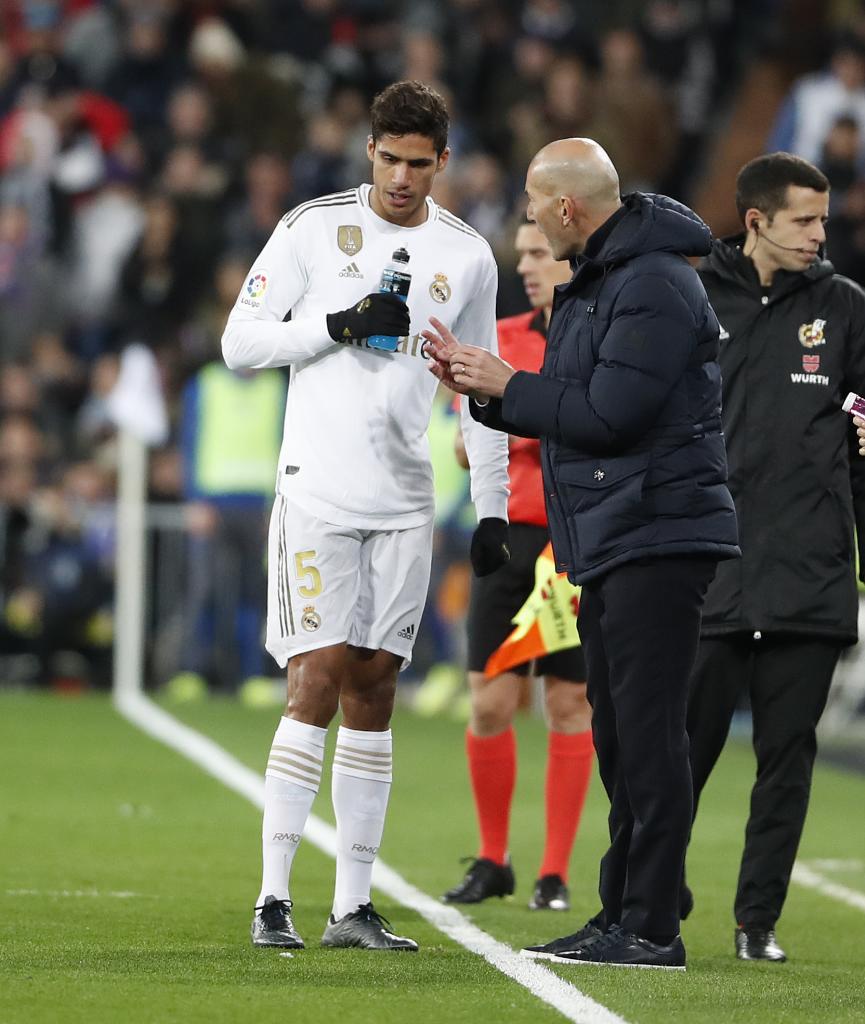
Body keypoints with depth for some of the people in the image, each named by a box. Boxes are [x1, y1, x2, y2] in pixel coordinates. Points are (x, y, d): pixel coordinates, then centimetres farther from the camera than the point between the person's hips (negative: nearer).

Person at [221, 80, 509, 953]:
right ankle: (273, 898, -8)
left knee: (374, 687, 4)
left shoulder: (466, 257, 9)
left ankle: (353, 905, 6)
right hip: (318, 489, -3)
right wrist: (339, 326, -14)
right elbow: (240, 341, -1)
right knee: (317, 680, -10)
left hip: (403, 503, 4)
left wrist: (493, 507, 13)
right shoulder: (313, 228, 0)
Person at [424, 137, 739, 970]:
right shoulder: (590, 284, 19)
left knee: (648, 730, -11)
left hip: (657, 535, -11)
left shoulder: (654, 286, -15)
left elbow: (609, 415, -21)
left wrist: (507, 388, -9)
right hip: (608, 543, 11)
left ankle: (651, 927, -12)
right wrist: (479, 385, 8)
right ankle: (622, 916, 17)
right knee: (618, 735, 12)